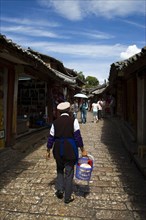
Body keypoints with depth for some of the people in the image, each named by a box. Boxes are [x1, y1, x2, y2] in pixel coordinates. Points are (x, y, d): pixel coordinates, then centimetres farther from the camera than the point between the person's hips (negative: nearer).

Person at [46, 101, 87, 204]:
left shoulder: (55, 122, 1)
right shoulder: (73, 120, -8)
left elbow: (51, 138, 4)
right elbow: (78, 137, -11)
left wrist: (48, 151, 16)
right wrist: (83, 150, -2)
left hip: (58, 149, 3)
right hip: (70, 149, -3)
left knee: (60, 169, 26)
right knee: (69, 172, 9)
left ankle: (60, 189, 22)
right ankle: (67, 197, 20)